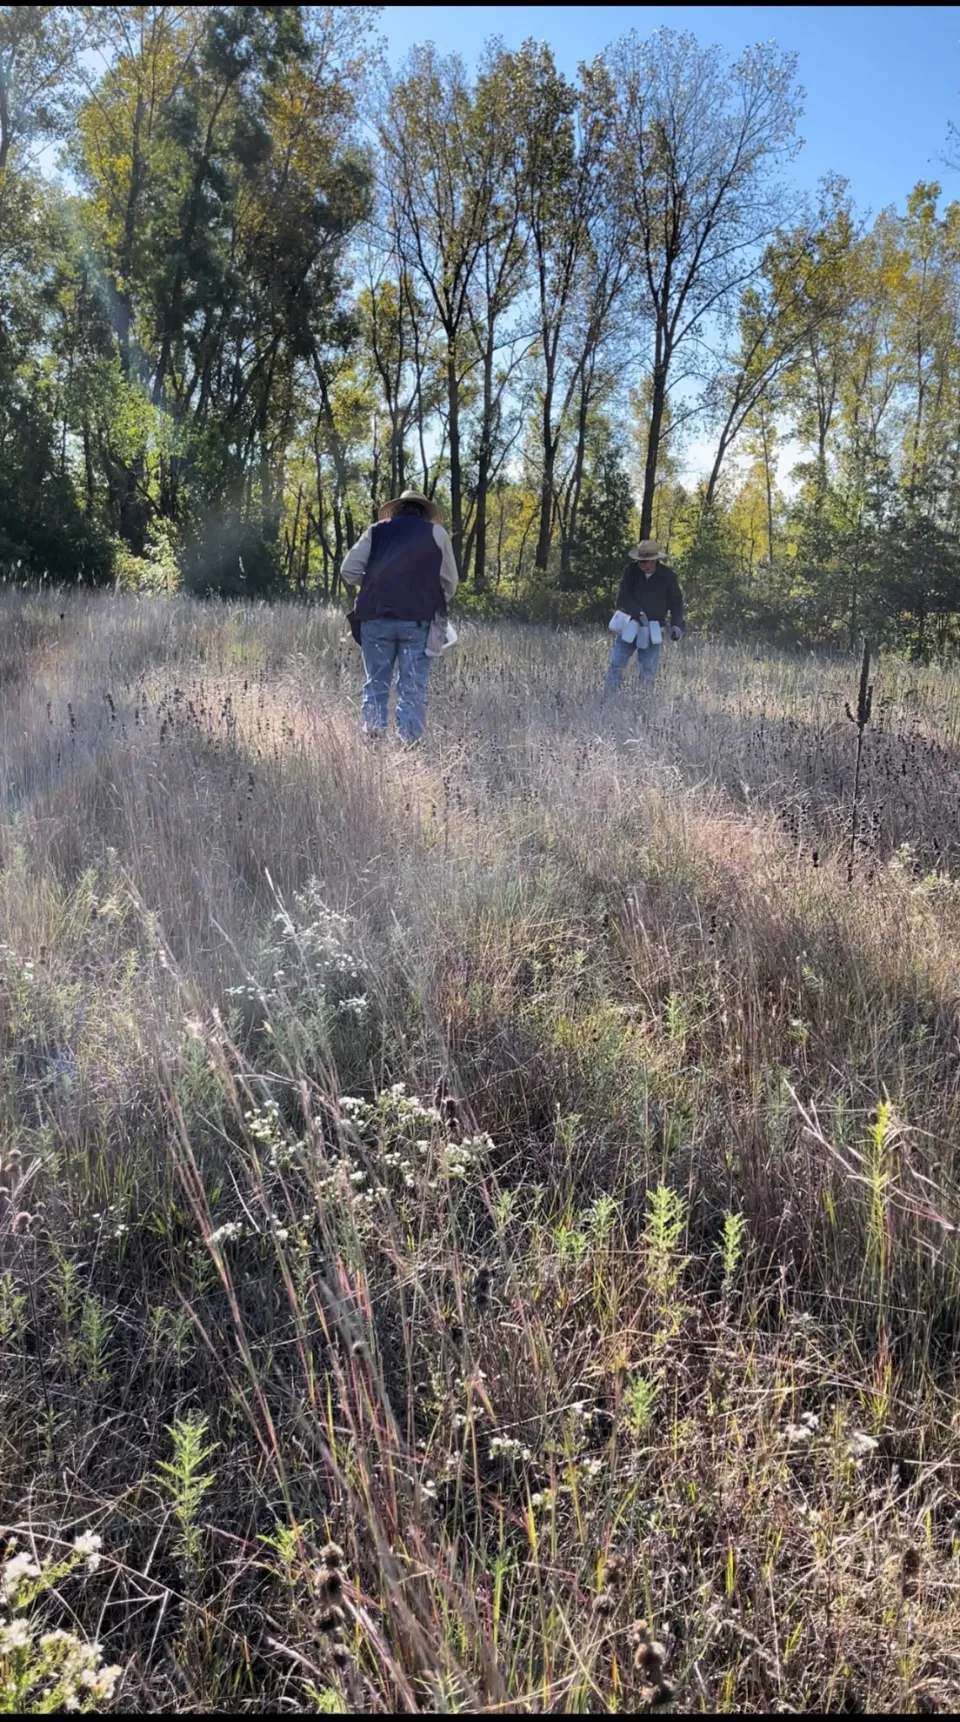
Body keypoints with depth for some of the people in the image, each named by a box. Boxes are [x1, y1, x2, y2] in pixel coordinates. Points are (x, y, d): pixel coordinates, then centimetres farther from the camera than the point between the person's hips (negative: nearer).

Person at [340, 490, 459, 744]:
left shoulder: (376, 531, 12)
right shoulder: (436, 532, 9)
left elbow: (349, 570, 5)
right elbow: (450, 581, 10)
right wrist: (435, 605, 26)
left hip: (376, 616, 2)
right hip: (418, 619, -1)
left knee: (376, 683, 8)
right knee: (413, 688, 1)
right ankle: (410, 741, -4)